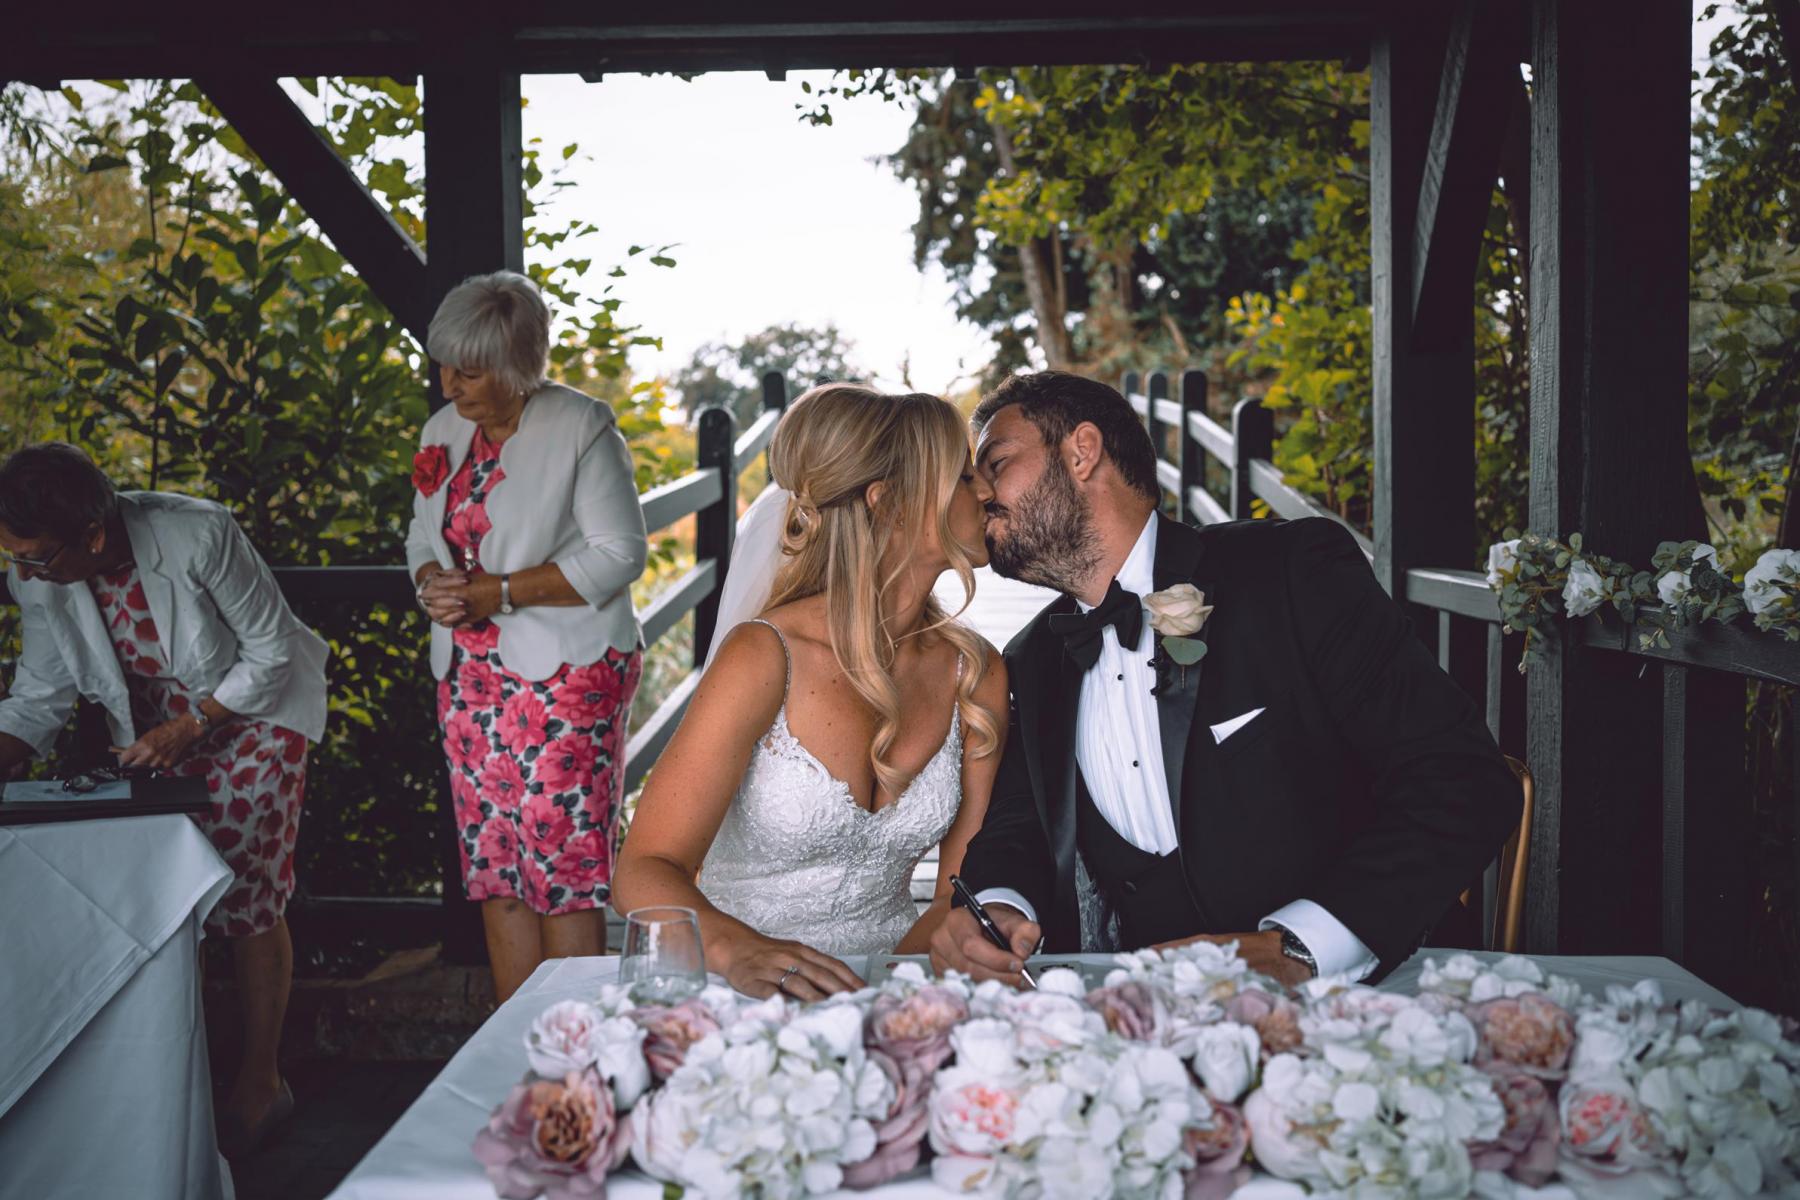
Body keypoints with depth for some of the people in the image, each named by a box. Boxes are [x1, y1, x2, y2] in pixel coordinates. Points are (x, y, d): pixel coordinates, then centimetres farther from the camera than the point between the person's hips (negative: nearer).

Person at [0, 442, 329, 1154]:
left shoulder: (198, 535, -31)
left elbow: (271, 652, -19)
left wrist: (188, 727, -24)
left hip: (255, 711, -4)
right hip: (153, 728, 5)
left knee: (244, 898, -7)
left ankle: (260, 1083, 8)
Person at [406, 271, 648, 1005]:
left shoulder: (582, 427, -8)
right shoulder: (443, 432, 12)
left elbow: (620, 554, -12)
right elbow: (423, 536, 22)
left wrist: (500, 592, -16)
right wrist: (432, 582, -1)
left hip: (565, 676, -7)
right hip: (470, 678, 7)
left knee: (564, 866, -7)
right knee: (493, 868, 7)